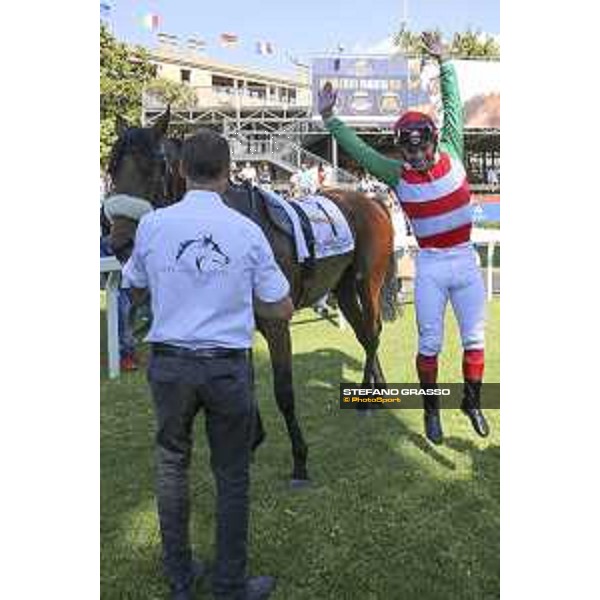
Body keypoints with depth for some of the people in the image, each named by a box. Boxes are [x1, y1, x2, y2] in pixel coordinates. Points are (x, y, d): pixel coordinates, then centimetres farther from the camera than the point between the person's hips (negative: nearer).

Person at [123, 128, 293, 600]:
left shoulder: (152, 225, -5)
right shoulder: (248, 231, -8)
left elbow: (135, 287, 13)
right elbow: (282, 309, -2)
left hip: (169, 363, 2)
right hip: (228, 366, -1)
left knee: (171, 466, 20)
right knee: (232, 478, 13)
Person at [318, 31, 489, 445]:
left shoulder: (452, 155, -2)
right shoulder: (399, 176, -4)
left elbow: (454, 106, 1)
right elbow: (358, 150, -3)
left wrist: (443, 61, -1)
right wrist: (329, 118, -7)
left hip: (466, 261, 2)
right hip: (431, 267, -1)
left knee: (474, 339, 11)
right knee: (430, 345, 6)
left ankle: (473, 401, 30)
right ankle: (432, 410, 23)